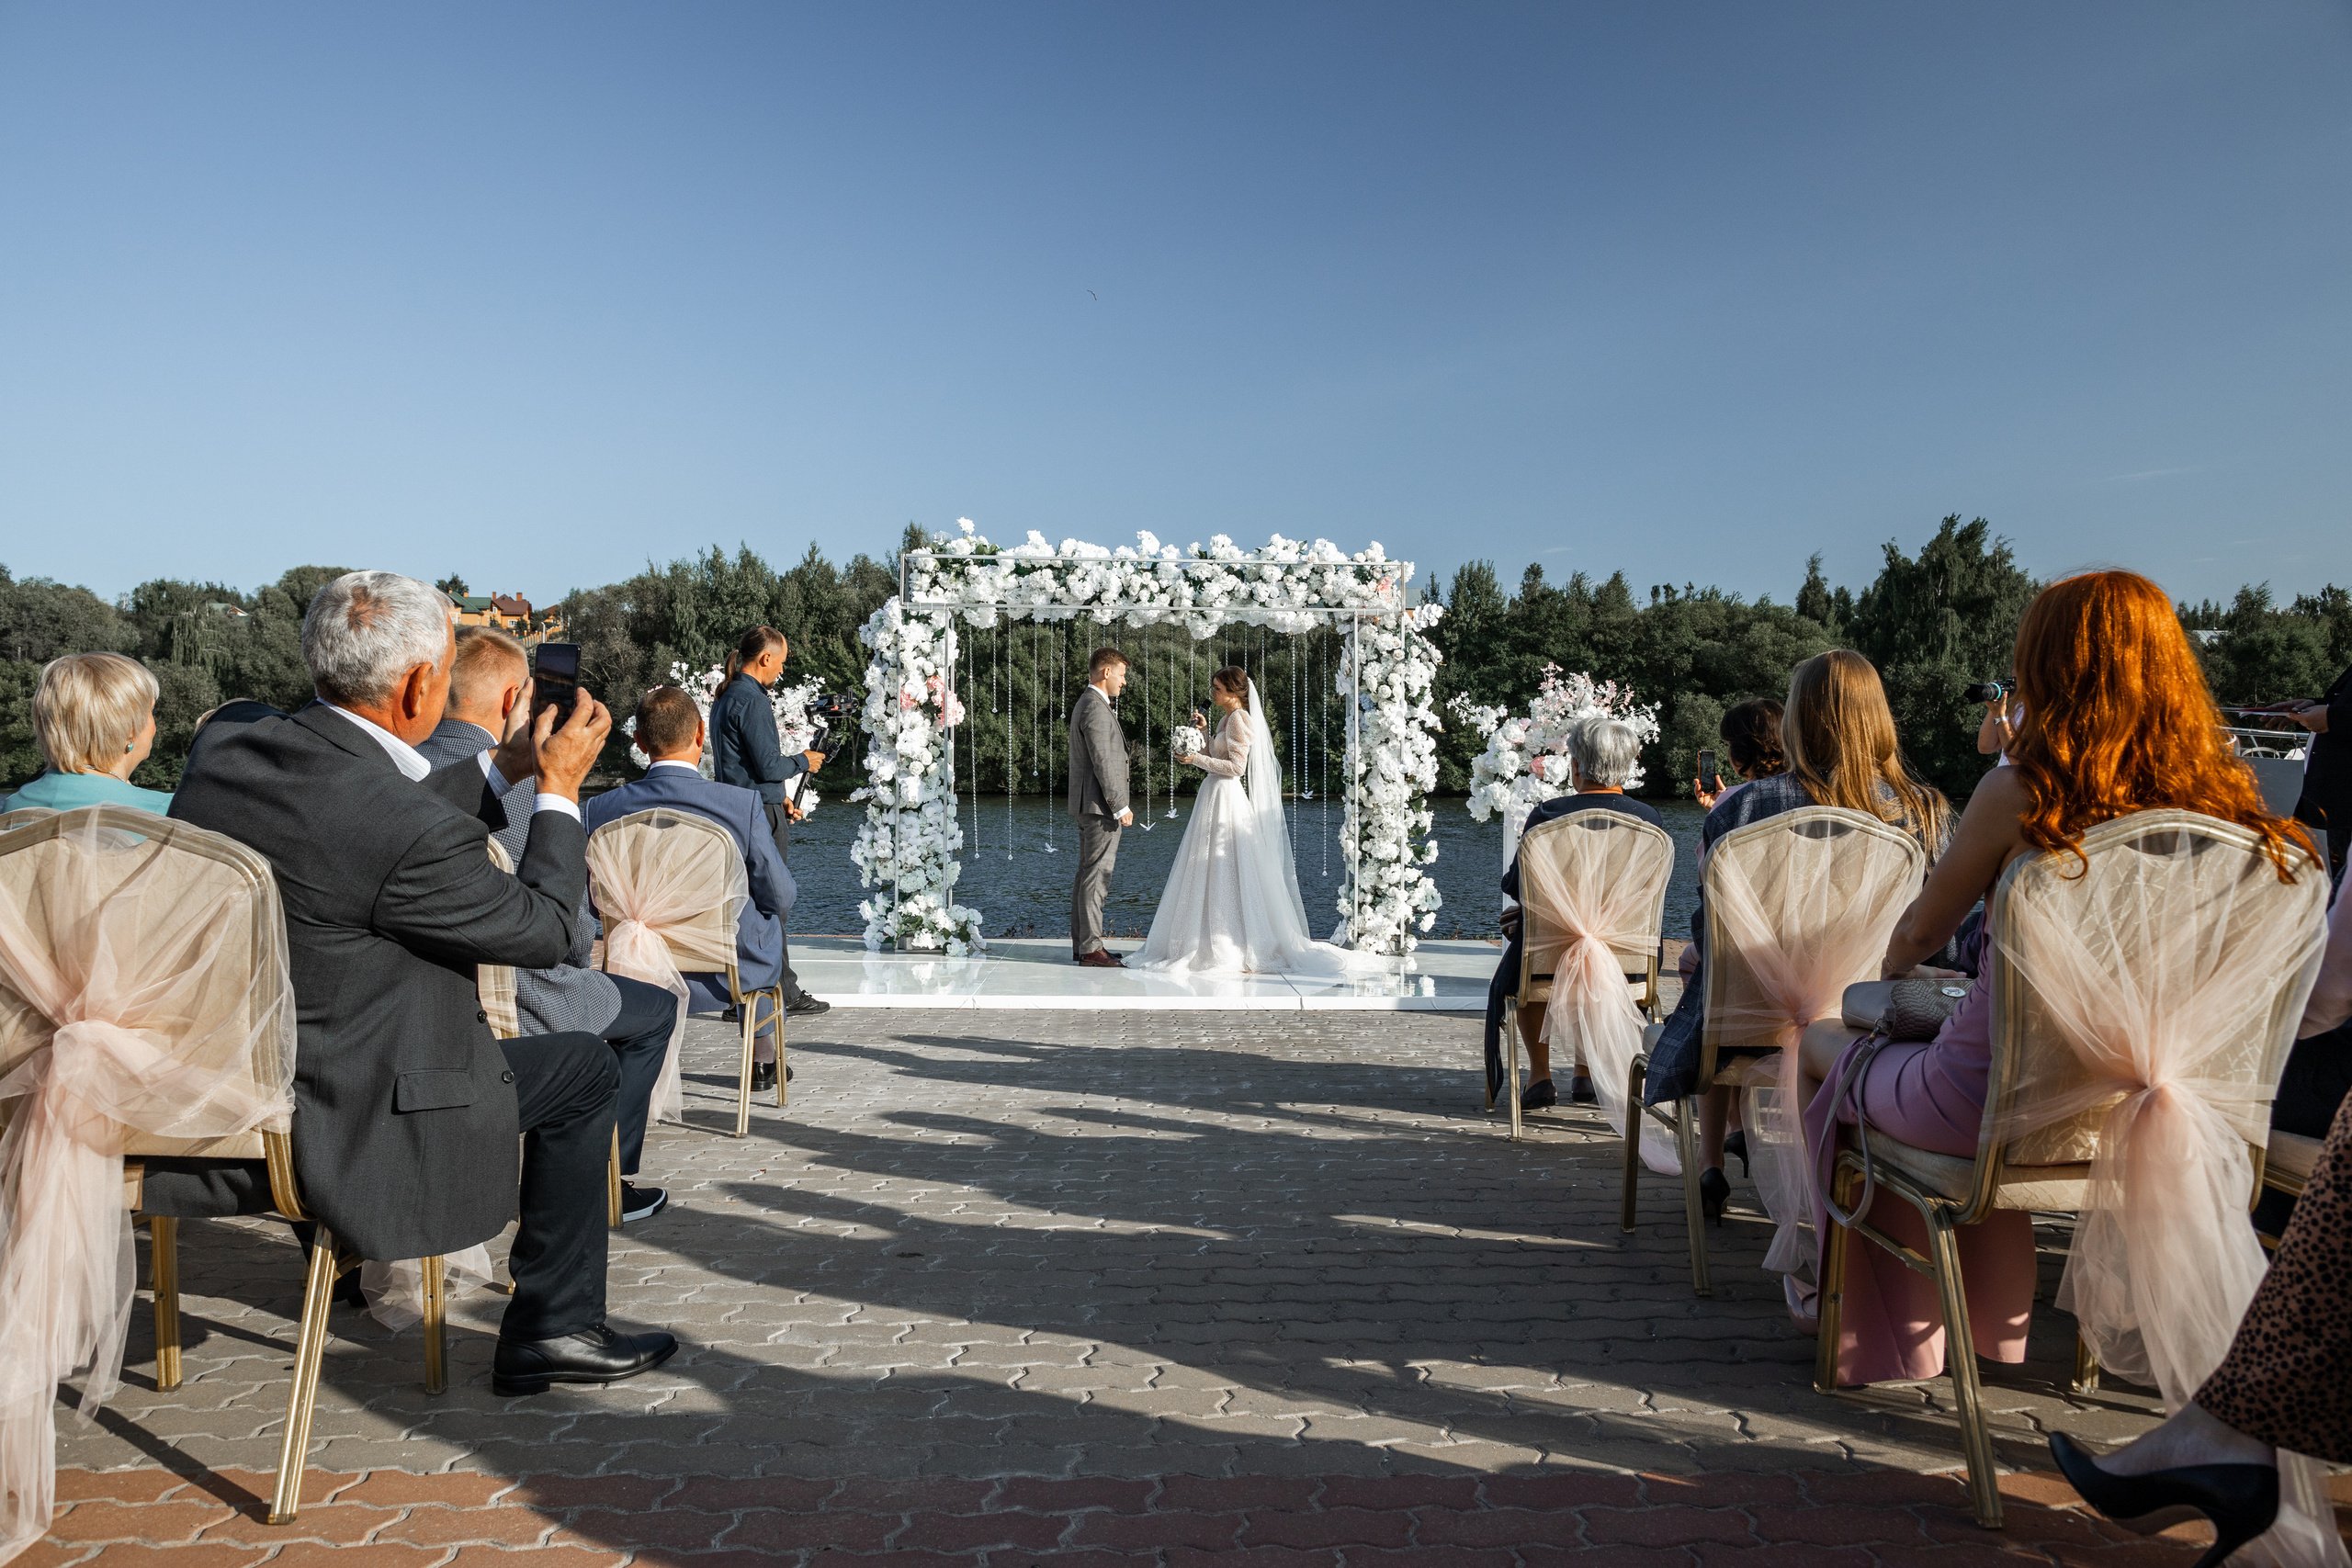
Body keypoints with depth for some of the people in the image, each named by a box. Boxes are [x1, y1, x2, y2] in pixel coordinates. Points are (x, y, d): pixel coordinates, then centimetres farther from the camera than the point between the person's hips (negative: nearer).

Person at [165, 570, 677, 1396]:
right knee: (586, 1067, 10)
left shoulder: (225, 739, -6)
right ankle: (553, 1328, 20)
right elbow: (546, 930, -12)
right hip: (321, 1130, -8)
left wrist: (503, 770, 14)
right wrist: (558, 790, -2)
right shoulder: (416, 833, -29)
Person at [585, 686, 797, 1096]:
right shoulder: (743, 803, -21)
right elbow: (779, 897, -11)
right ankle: (763, 1058, 45)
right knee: (769, 919, 33)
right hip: (734, 973, -2)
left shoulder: (603, 809, -13)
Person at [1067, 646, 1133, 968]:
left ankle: (1082, 943, 18)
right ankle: (1091, 948, -5)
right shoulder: (1095, 708, -16)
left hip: (1088, 807, 11)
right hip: (1100, 807, -11)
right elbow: (1102, 763, -20)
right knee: (1095, 877, -8)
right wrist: (1120, 807, -18)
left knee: (1086, 875, 13)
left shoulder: (1086, 703, 17)